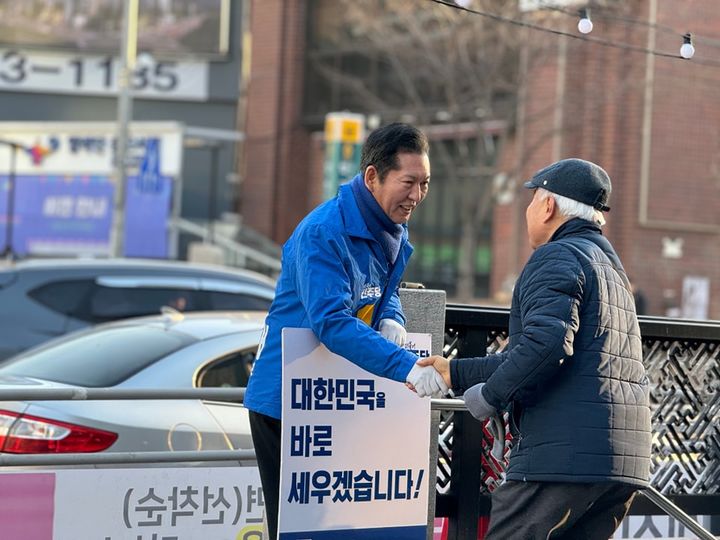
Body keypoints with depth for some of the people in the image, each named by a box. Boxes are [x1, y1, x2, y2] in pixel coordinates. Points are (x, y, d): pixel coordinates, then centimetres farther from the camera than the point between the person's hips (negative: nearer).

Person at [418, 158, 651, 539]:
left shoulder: (557, 257, -4)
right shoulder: (613, 268, 26)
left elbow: (546, 342, -22)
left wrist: (491, 397, -9)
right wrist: (455, 373, 25)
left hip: (565, 456, -9)